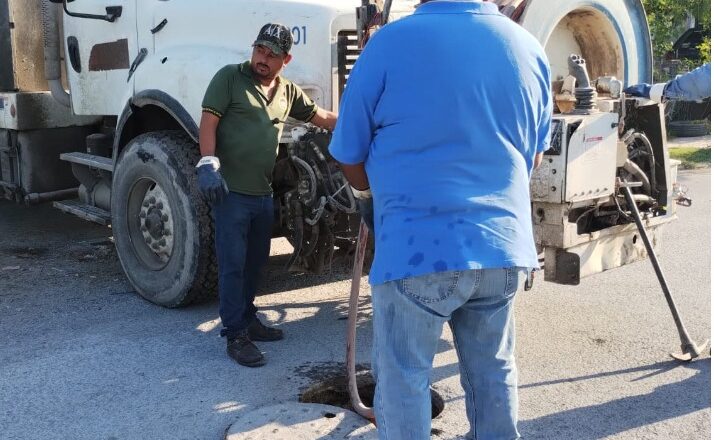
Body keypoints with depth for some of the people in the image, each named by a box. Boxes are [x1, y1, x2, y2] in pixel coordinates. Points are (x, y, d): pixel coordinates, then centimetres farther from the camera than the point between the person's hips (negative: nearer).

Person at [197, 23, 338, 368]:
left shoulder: (288, 92, 11)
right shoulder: (229, 77, -4)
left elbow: (322, 117, 20)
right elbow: (208, 123, -10)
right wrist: (209, 165, -22)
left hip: (263, 194, 6)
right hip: (230, 191, -6)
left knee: (256, 261, 17)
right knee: (233, 264, -2)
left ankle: (247, 319, 33)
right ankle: (236, 336, 5)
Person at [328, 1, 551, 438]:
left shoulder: (392, 41, -7)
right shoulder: (531, 49, 8)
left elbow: (350, 158, 1)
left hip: (416, 249, -5)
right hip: (505, 246, 5)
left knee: (403, 381, 9)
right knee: (495, 374, 20)